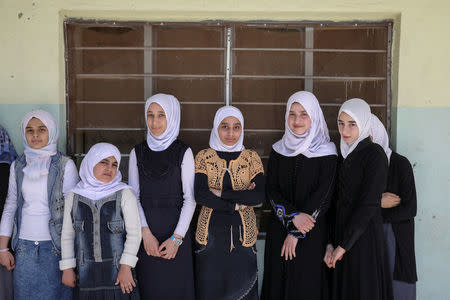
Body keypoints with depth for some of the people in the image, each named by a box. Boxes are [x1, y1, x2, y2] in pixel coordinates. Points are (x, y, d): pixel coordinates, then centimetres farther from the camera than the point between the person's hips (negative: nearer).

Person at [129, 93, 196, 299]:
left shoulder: (183, 152, -2)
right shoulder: (138, 153, 6)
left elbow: (190, 199, -4)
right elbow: (133, 197, 4)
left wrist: (176, 238, -11)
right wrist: (146, 234, -8)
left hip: (175, 230, -2)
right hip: (146, 233, 2)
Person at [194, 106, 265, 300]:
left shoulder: (251, 158, 3)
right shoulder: (204, 157, 2)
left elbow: (259, 196, -10)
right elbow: (200, 195, -12)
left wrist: (221, 193, -14)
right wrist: (238, 203, -14)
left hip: (242, 233, 1)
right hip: (210, 233, 0)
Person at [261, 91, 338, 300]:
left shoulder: (326, 153, -4)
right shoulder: (278, 150, 6)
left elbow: (322, 197, -9)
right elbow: (271, 190, 1)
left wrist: (296, 234, -12)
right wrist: (292, 216, -16)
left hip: (312, 234, -3)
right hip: (278, 231, 3)